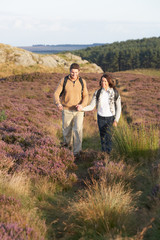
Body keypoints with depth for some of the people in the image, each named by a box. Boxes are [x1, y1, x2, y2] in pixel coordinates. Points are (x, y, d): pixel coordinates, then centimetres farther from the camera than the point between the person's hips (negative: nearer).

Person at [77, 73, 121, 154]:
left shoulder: (115, 93, -9)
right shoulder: (97, 93, -3)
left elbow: (118, 108, -3)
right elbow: (91, 106, -4)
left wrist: (116, 120, -10)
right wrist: (82, 108, -21)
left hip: (110, 118, -3)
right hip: (101, 118, 3)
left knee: (108, 137, -15)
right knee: (102, 138, 8)